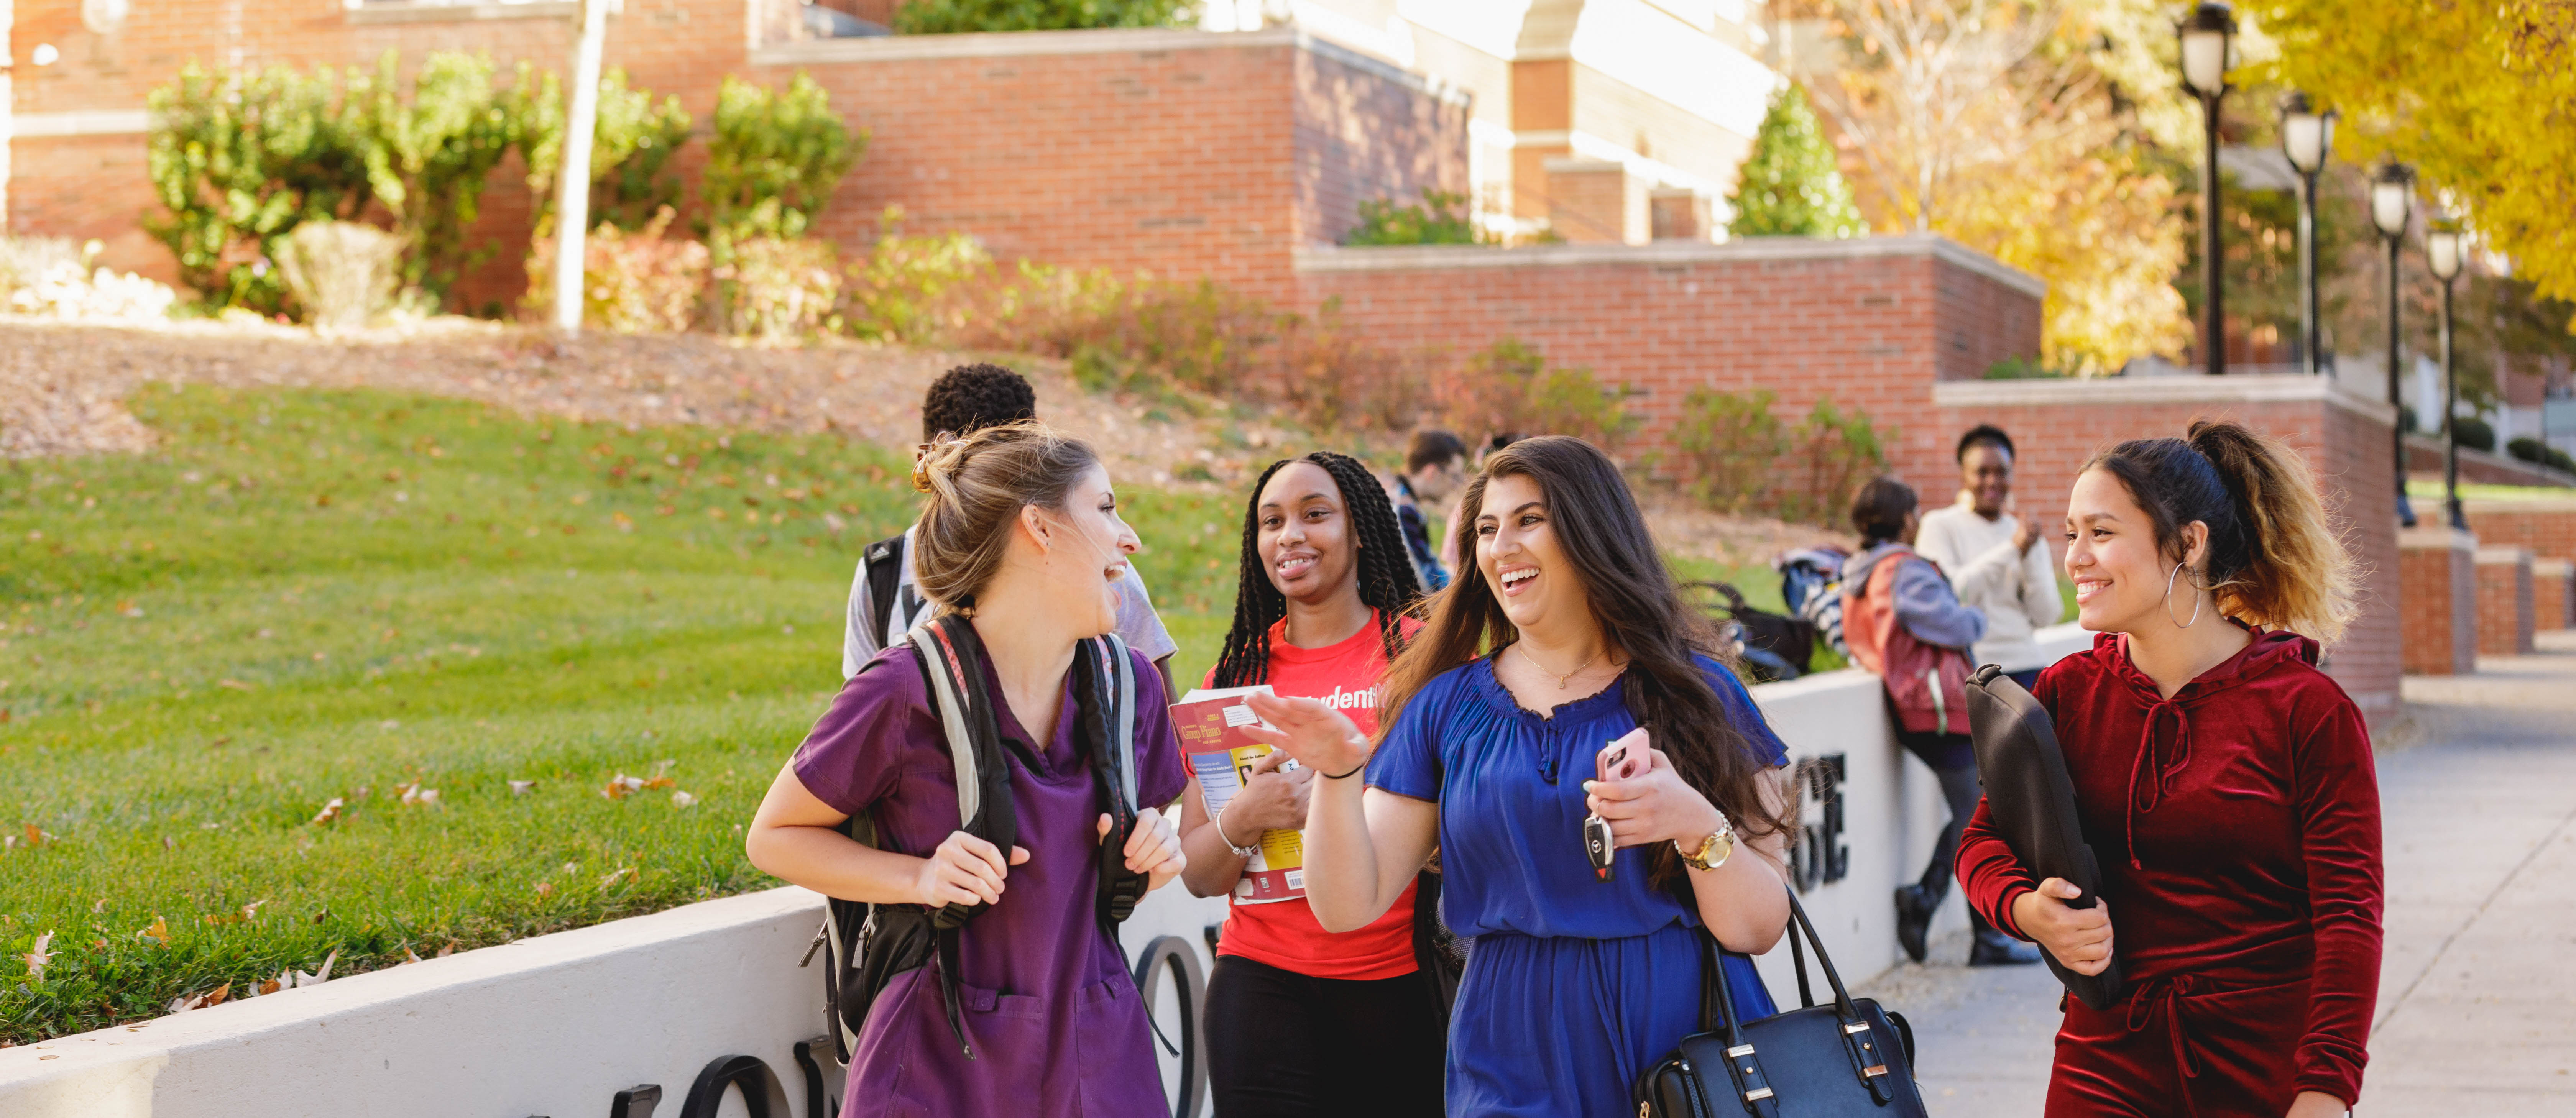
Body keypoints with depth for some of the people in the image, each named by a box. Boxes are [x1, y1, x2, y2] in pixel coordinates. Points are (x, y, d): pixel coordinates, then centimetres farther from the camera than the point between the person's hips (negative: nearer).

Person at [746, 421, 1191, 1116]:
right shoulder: (908, 692, -15)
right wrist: (920, 878, -19)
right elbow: (774, 837, -5)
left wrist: (1152, 854, -6)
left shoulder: (1128, 685, 3)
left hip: (1100, 1058, 5)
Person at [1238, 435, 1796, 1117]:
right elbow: (1349, 905, 0)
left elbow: (1758, 930, -4)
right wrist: (1337, 775, -16)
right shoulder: (1446, 706, 6)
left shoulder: (1693, 691, 0)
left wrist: (1700, 826, -23)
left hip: (1688, 1035, -1)